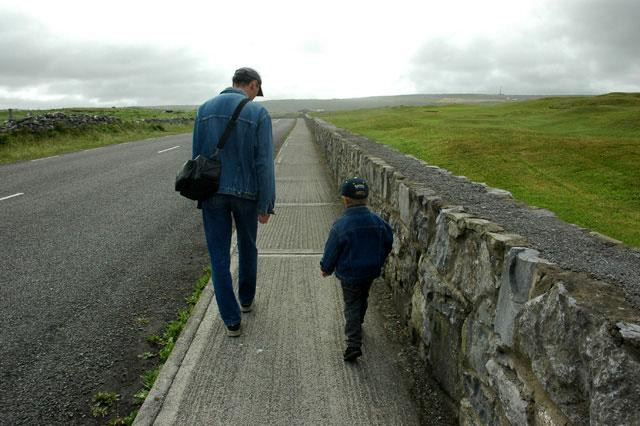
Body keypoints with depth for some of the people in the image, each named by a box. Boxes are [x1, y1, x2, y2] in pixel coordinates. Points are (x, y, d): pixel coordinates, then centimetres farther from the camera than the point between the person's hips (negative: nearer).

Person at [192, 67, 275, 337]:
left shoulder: (205, 109, 3)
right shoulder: (258, 113, -9)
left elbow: (197, 156, 5)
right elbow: (264, 163, -14)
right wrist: (266, 204, -8)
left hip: (213, 193, 2)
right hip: (246, 193, -1)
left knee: (219, 256, 7)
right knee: (247, 247, 21)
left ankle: (232, 320, 10)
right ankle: (246, 299, 40)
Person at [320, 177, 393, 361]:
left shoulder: (341, 225, -20)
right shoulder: (377, 221, -5)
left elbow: (331, 250, -12)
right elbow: (388, 241, 9)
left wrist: (326, 268, 6)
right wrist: (378, 262, 24)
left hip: (349, 274, -5)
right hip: (371, 271, 5)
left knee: (351, 306, 5)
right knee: (362, 299, 26)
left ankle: (354, 344, -6)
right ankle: (357, 325, 49)